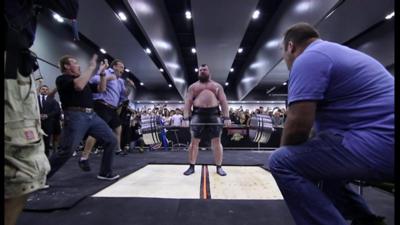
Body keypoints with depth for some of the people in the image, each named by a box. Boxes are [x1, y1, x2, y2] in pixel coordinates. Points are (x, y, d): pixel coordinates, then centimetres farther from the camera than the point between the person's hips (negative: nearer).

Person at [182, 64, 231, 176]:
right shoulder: (193, 86, 16)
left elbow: (224, 102, 7)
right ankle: (191, 167, 11)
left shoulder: (217, 86, 17)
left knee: (217, 141, 0)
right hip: (198, 114, 0)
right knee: (194, 141, 0)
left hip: (214, 114, 0)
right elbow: (187, 103, 6)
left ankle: (219, 167, 11)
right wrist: (185, 118, -8)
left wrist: (226, 117, -6)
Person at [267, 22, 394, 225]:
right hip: (385, 141, 11)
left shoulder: (308, 58, -10)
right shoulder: (336, 52, 22)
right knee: (323, 163, 29)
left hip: (377, 143, -11)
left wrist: (287, 153, 1)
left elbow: (299, 123, -20)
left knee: (281, 162, -14)